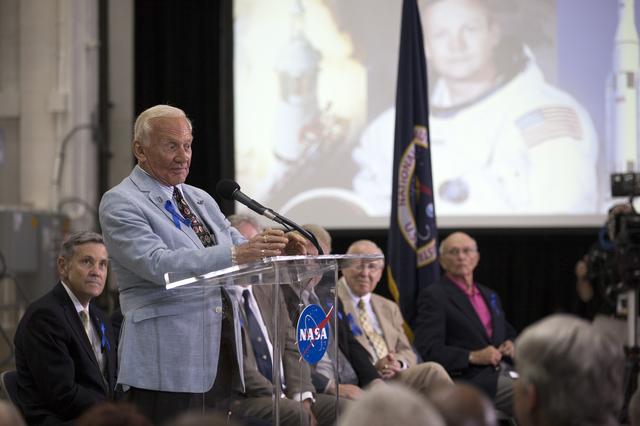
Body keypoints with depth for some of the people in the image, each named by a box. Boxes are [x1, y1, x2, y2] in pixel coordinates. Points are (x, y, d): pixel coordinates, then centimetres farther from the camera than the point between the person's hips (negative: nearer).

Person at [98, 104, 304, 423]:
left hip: (220, 362, 7)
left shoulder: (200, 200, 18)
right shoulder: (120, 203, -6)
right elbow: (158, 264, -21)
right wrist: (234, 254, -30)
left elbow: (247, 257, 15)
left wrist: (278, 250, -9)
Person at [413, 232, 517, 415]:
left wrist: (510, 345, 6)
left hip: (503, 371, 7)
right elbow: (427, 350, -8)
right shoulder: (433, 296, 1)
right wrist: (472, 357, -16)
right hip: (472, 379, -7)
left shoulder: (490, 296, 24)